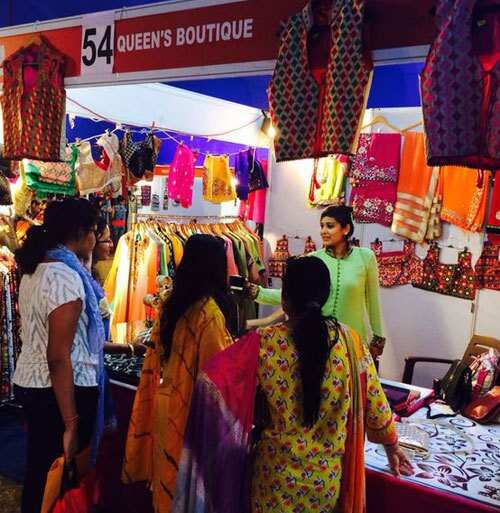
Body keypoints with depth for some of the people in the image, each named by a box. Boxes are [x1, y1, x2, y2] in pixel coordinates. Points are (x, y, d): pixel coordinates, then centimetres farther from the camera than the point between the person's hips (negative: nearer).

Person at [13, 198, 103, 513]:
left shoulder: (35, 269, 9)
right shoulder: (66, 277, -20)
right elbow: (58, 357, -23)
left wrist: (103, 344, 30)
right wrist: (71, 424, -19)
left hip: (29, 382, 9)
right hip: (60, 391, -9)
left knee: (40, 470, 22)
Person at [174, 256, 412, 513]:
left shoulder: (263, 343, -19)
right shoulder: (349, 340, -13)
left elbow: (212, 383, -14)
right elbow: (375, 406, -4)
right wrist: (392, 445, 13)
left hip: (279, 474, -1)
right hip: (329, 476, 2)